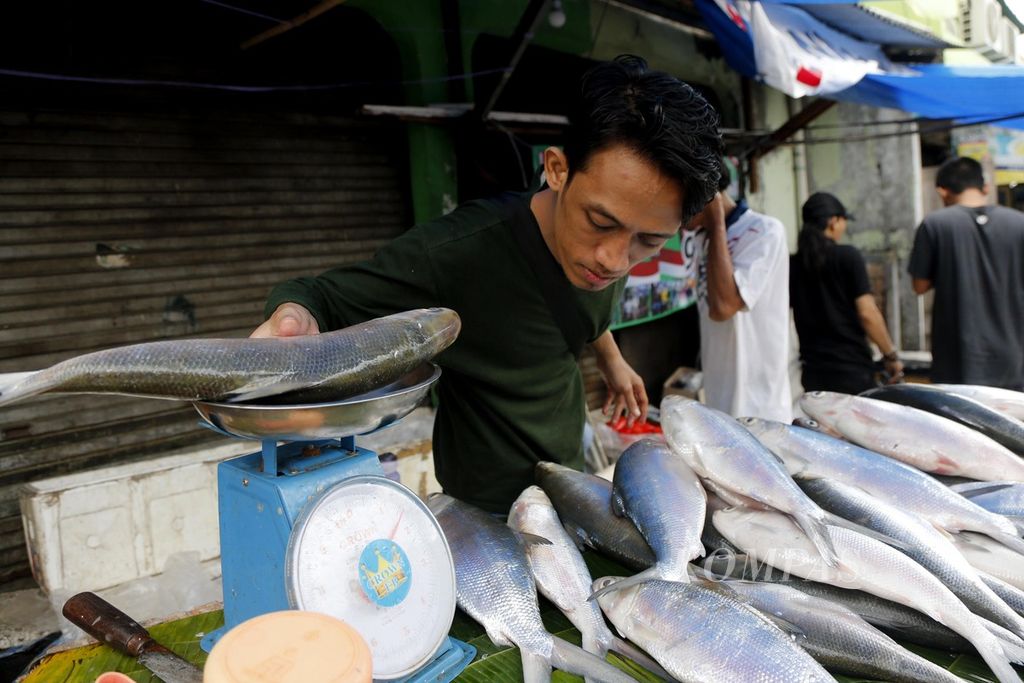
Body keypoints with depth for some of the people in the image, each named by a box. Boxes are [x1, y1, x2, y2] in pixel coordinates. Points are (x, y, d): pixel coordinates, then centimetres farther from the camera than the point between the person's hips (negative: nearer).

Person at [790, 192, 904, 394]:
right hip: (852, 369, -4)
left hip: (813, 371, 4)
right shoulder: (847, 256, -7)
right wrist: (891, 355, -2)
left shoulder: (792, 265, 4)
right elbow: (867, 313, -12)